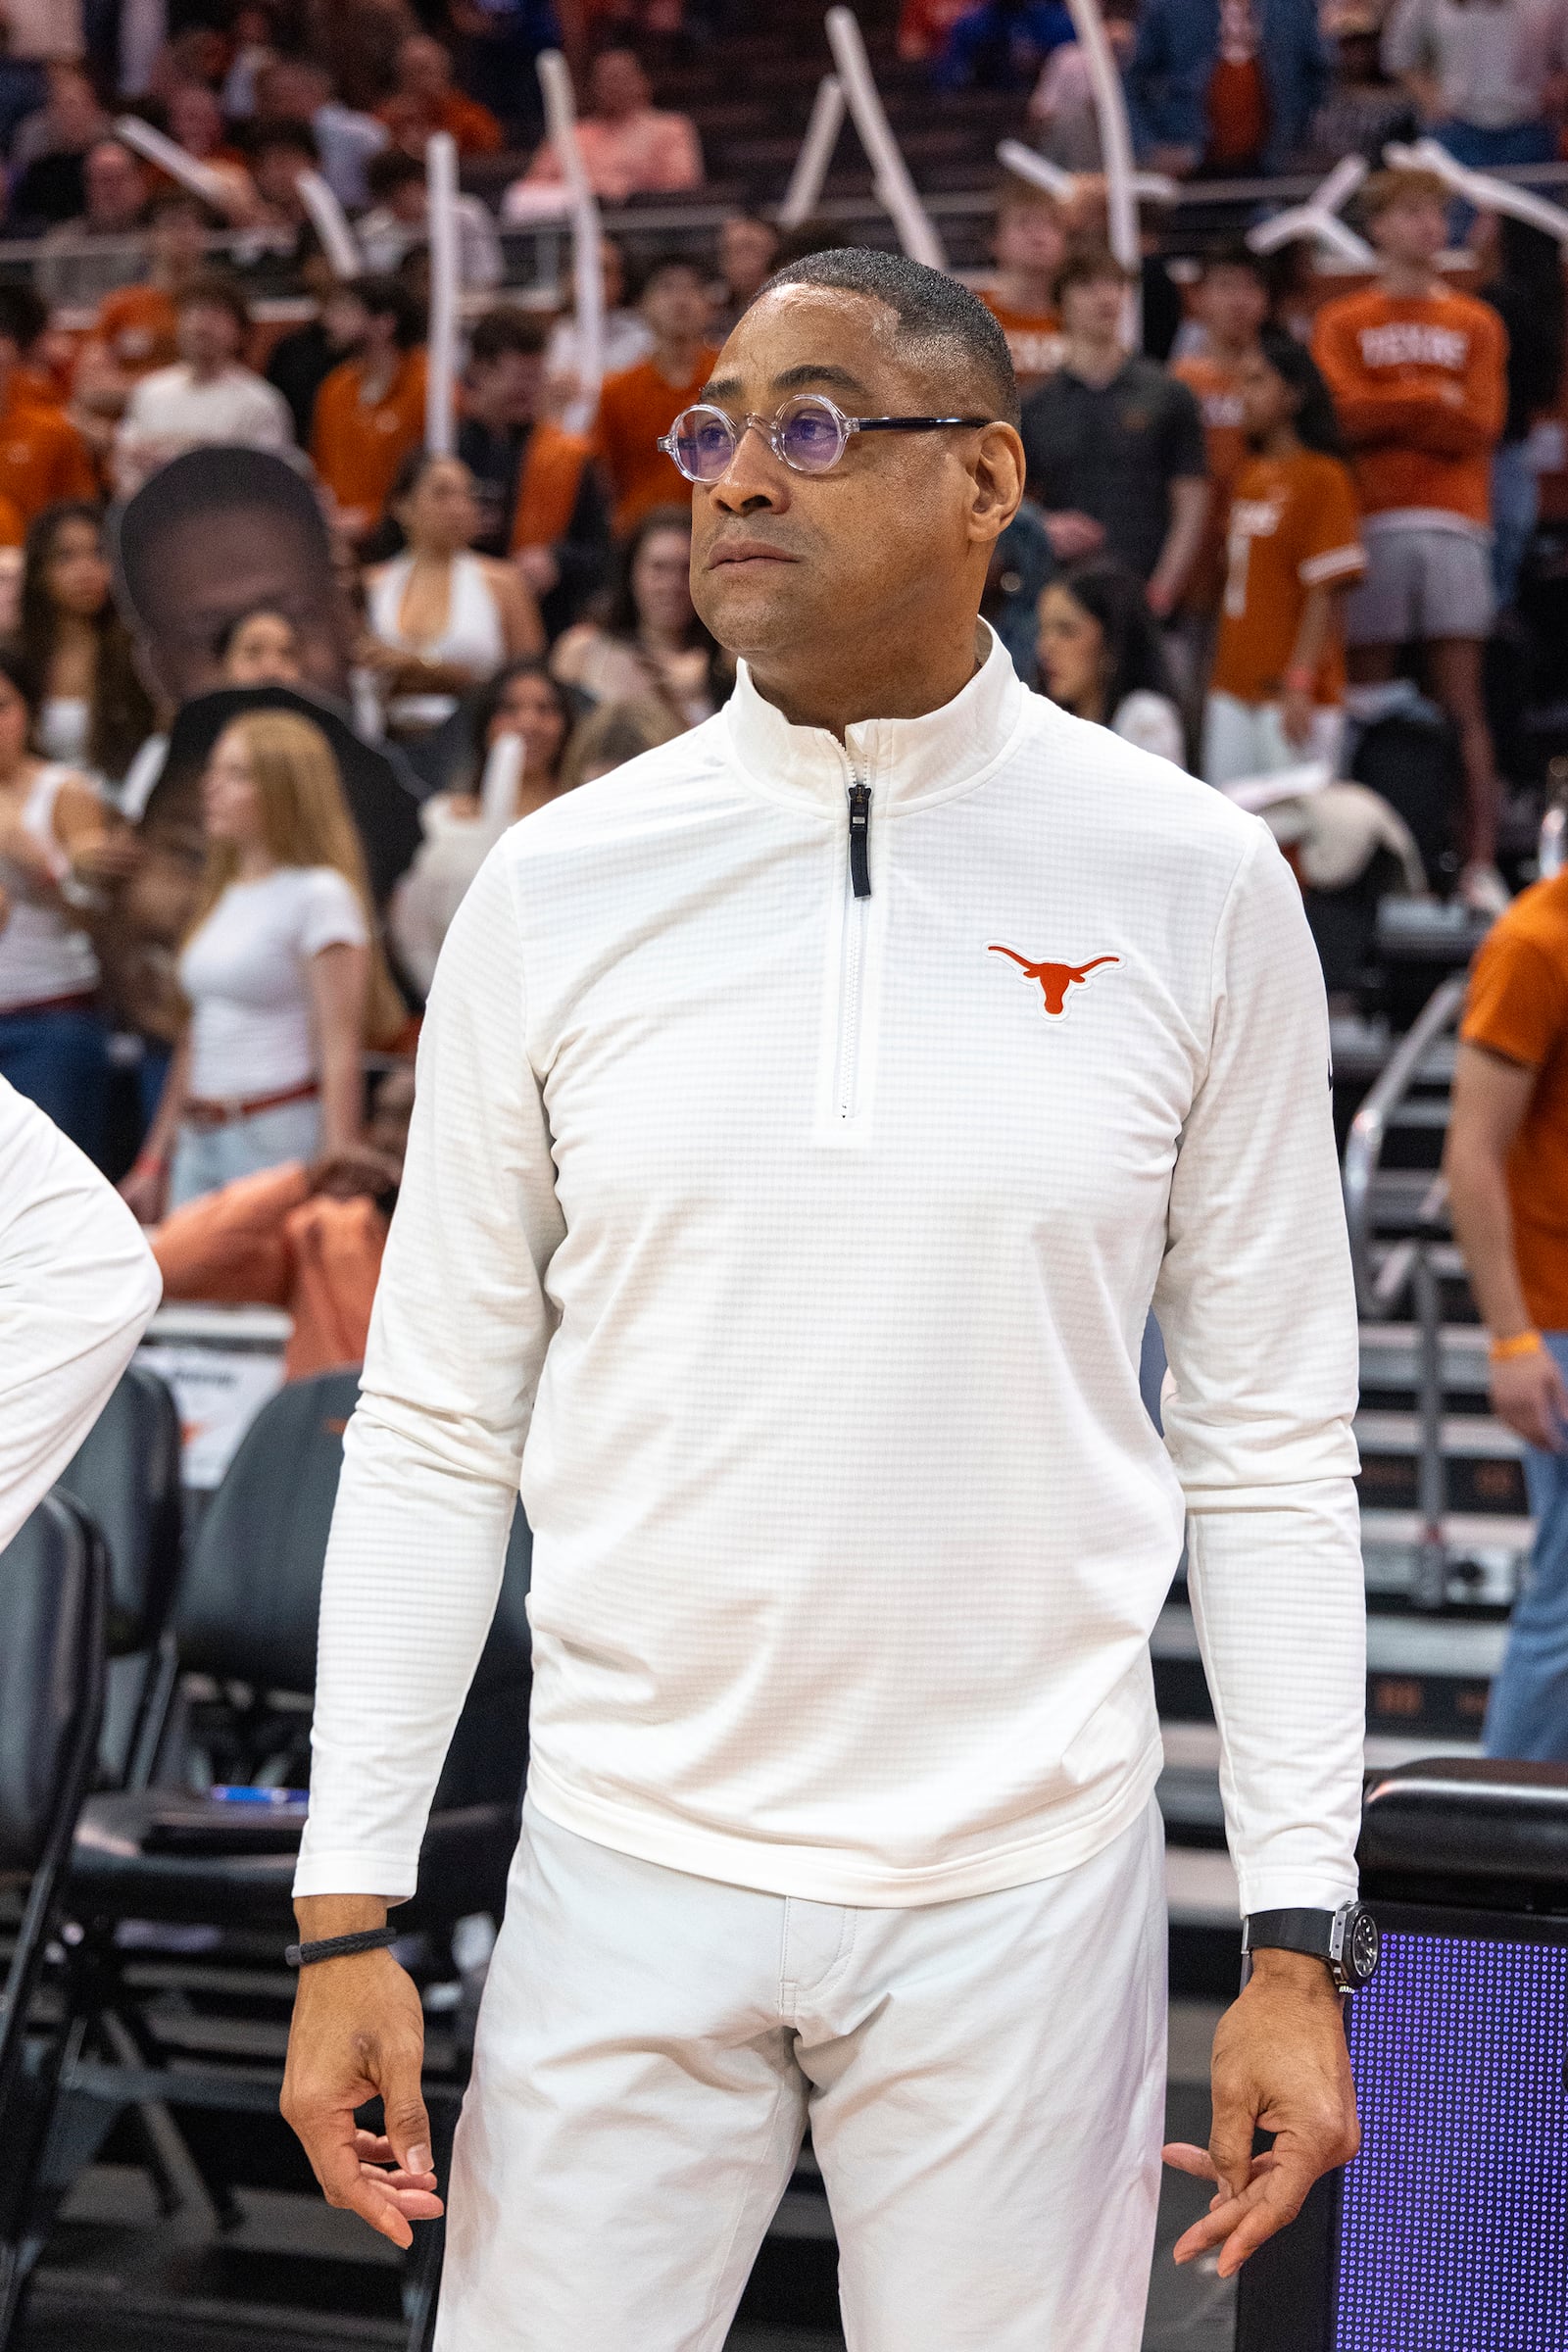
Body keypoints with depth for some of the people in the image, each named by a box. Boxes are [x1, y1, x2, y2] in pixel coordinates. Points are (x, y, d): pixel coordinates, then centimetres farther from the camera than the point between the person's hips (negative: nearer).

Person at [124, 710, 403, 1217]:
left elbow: (340, 1052, -12)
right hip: (199, 1141, 7)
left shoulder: (319, 895, -8)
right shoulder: (223, 895, 15)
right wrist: (155, 1158, 20)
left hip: (280, 1137, -7)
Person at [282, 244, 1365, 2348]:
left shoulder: (1194, 887, -1)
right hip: (626, 1865, 1)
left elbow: (1273, 1449, 1)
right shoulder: (559, 888, 0)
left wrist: (1300, 1940, -3)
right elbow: (434, 1431, 3)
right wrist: (348, 1912, -1)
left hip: (1028, 1889, 0)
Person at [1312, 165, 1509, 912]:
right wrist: (1433, 401, -3)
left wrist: (1389, 411, -4)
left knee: (1462, 704, -3)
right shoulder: (1344, 324, 12)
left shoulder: (1477, 325, 15)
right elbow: (1344, 411, -4)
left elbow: (1480, 425, 2)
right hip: (1372, 522, -1)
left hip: (1453, 526, 1)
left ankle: (1480, 867, -6)